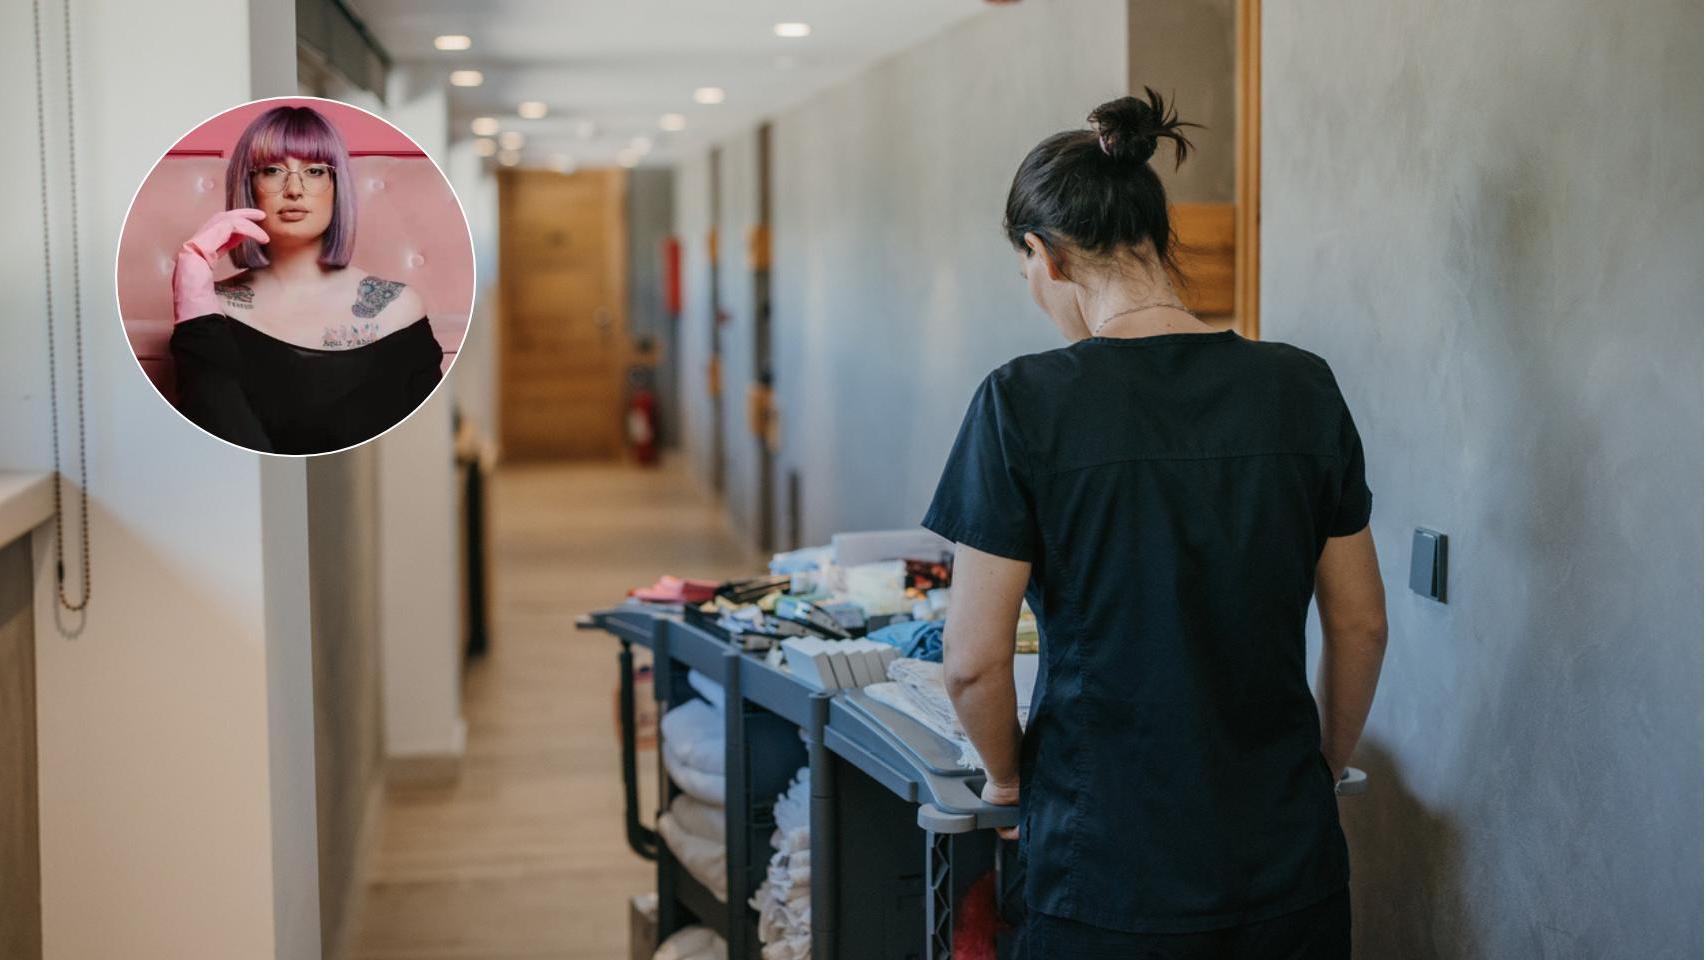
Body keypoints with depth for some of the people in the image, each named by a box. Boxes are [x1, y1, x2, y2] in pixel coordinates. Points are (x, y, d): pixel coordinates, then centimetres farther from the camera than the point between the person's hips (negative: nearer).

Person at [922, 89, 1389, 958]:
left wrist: (1008, 777, 8)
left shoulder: (1024, 401, -12)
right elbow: (1360, 625, 6)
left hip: (1110, 877, -3)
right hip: (1290, 869, 4)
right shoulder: (1303, 388, -1)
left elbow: (973, 660, -10)